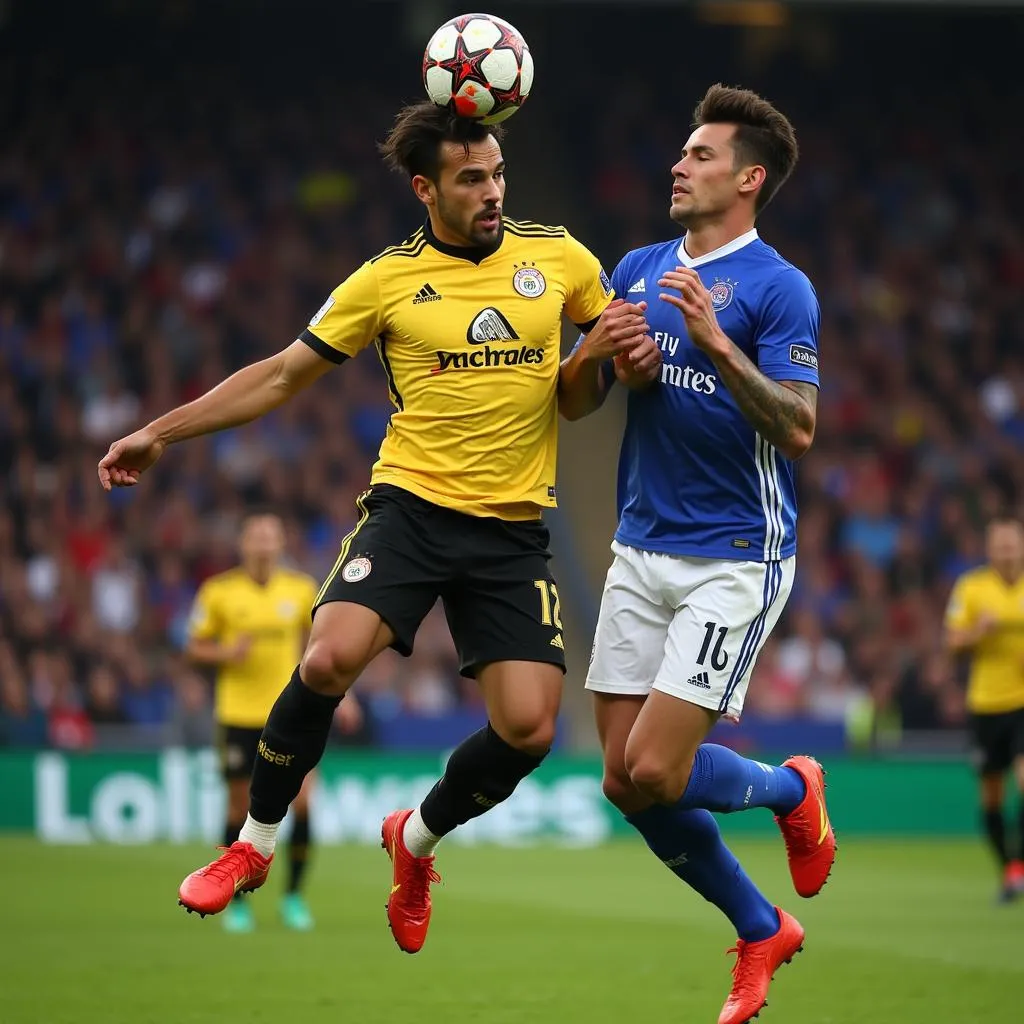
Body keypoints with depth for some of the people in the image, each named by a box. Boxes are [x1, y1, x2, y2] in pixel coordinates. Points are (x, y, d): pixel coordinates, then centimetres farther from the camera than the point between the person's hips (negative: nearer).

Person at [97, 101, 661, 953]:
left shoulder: (558, 258, 5)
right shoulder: (388, 280, 2)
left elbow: (629, 342, 20)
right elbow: (284, 375, 9)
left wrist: (630, 349, -6)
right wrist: (161, 433, 7)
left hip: (515, 530, 2)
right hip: (412, 507, -2)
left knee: (528, 729, -10)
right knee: (330, 660, -25)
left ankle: (417, 839, 21)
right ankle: (256, 843, -2)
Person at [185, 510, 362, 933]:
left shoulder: (302, 588, 4)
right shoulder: (219, 591, -2)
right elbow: (195, 647, 4)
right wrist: (227, 653, -16)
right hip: (239, 712, -1)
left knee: (303, 799, -12)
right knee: (240, 806, 4)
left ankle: (294, 895, 4)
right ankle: (236, 903, 19)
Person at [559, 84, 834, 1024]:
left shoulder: (777, 287, -9)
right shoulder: (638, 270, 11)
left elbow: (798, 428, -17)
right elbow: (576, 402, 12)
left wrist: (716, 344, -27)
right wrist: (601, 353, -9)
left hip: (737, 559, -7)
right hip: (641, 553, 7)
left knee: (655, 772, -14)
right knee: (625, 784, 3)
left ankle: (792, 789, 17)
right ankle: (761, 931, 23)